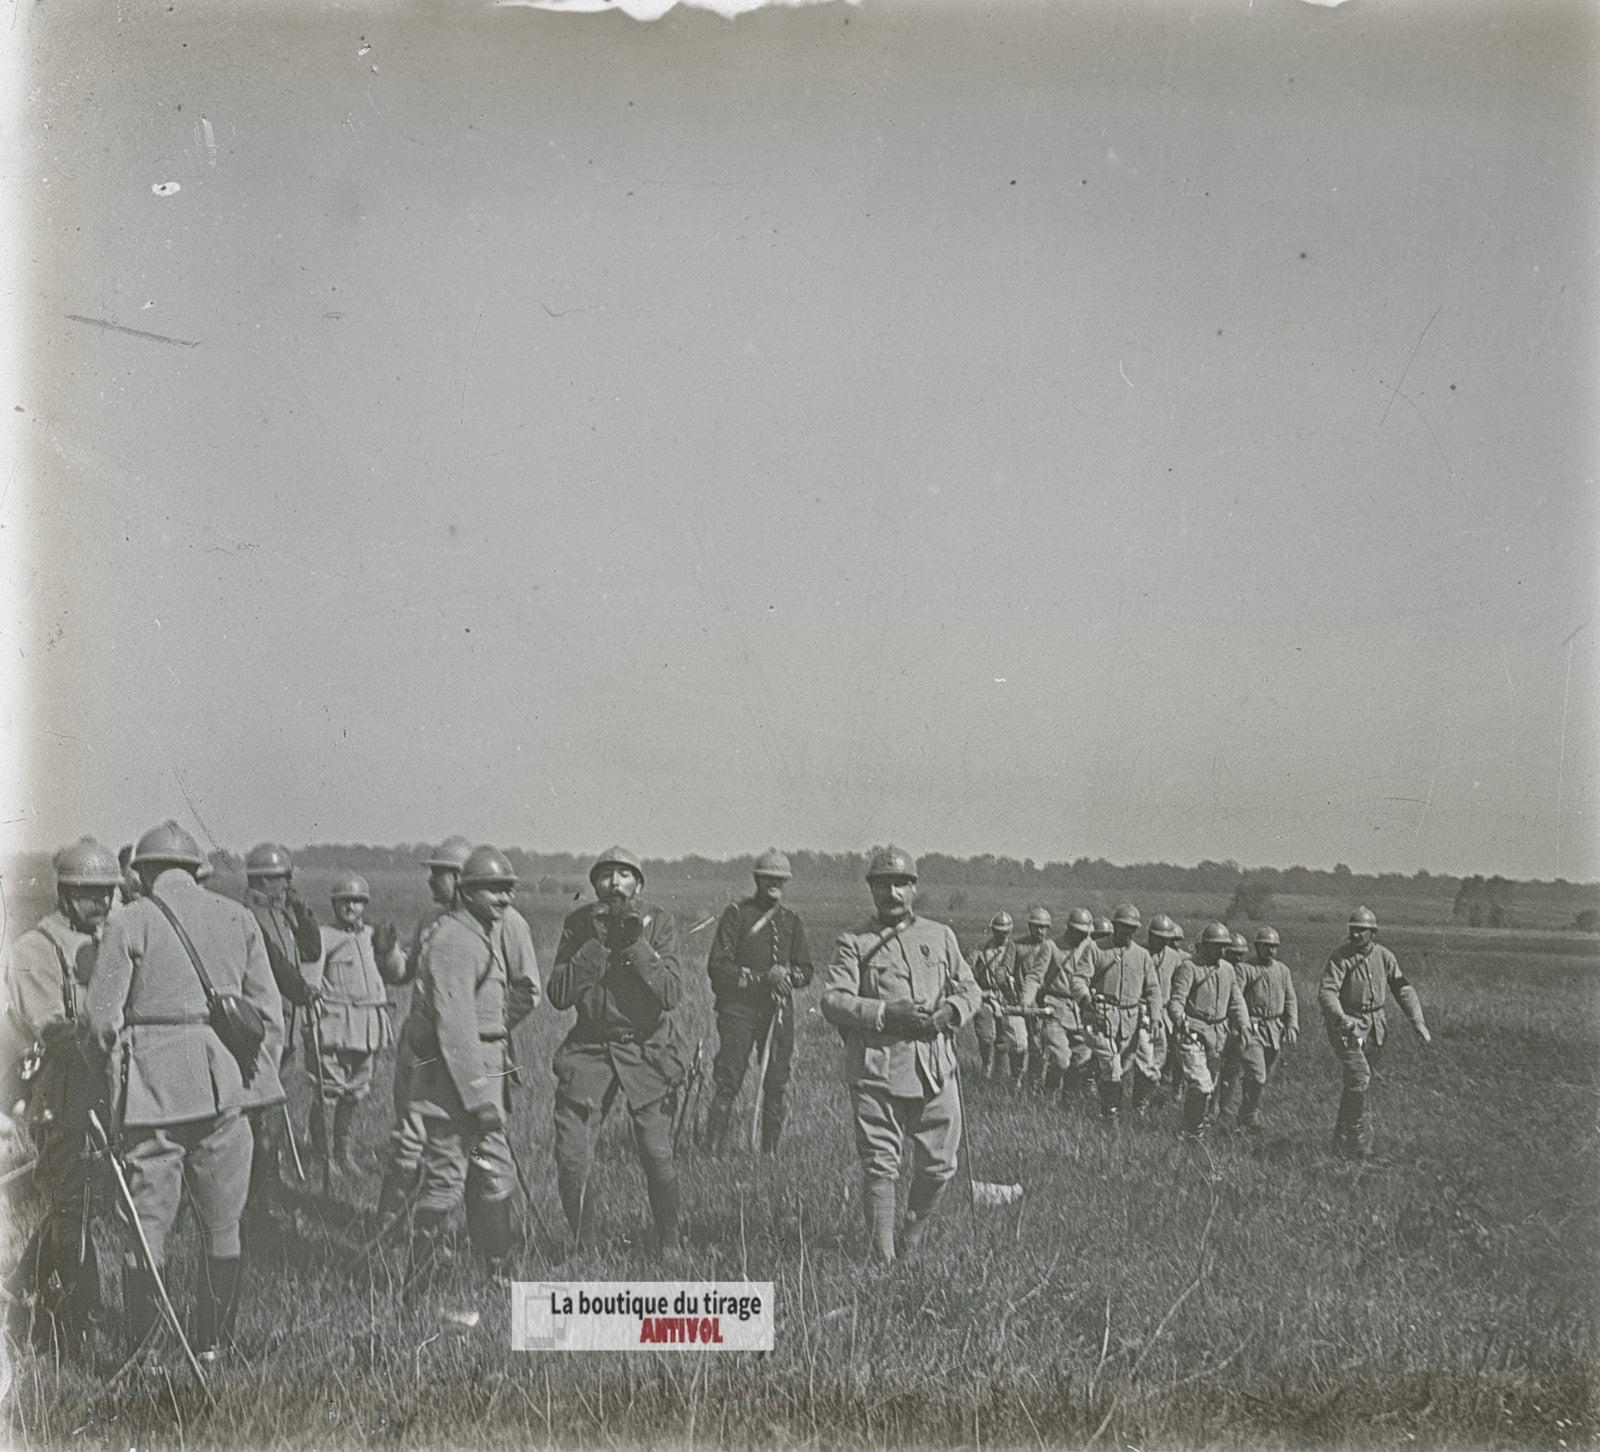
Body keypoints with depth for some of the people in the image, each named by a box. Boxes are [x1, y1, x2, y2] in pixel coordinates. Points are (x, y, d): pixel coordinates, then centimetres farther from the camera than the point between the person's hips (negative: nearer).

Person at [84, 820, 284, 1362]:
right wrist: (259, 1078, 15)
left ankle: (140, 1353, 6)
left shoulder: (128, 922, -1)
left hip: (153, 1089, -3)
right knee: (222, 1226, 11)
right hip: (225, 1086, 3)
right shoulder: (238, 918, 9)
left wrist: (109, 1059, 15)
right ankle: (213, 1347, 15)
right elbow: (269, 1012, 7)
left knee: (148, 1224, 4)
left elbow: (100, 1017, -3)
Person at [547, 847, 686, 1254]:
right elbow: (558, 995, -10)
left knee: (657, 1156, -6)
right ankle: (582, 1247, 16)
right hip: (589, 1048, 2)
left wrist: (635, 944, -22)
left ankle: (669, 1244, 16)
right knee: (570, 1158, -5)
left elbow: (672, 994, -14)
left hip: (648, 1049, -1)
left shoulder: (657, 922, -5)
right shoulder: (578, 923, -1)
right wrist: (598, 944, -18)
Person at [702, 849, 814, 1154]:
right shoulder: (736, 914, -1)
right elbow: (717, 967, -9)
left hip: (779, 1012, 4)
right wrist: (761, 978, -17)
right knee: (727, 1084, -6)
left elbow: (806, 971, 15)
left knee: (777, 1085, 5)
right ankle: (713, 1151, 0)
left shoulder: (791, 920, 14)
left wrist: (787, 975, -9)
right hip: (739, 1011, -4)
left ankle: (771, 1151, 16)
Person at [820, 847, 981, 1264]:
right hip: (875, 1069, -3)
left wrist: (950, 1011, -6)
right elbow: (832, 1001, -6)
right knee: (879, 1166, -2)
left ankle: (912, 1242, 27)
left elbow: (970, 988, 17)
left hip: (935, 1068, 3)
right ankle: (883, 1257, 6)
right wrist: (886, 1013, -19)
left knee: (938, 1166, 7)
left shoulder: (940, 936, 15)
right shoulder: (852, 943, 3)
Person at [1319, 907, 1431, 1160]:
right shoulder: (1340, 956, -13)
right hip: (1345, 1024, -5)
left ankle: (1343, 1141, 22)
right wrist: (1341, 1018, -39)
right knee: (1359, 1079, -17)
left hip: (1374, 1026, 5)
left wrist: (1417, 1020, -7)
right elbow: (1327, 992, -22)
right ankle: (1359, 1138, -4)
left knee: (1360, 1082, 10)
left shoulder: (1384, 956, 2)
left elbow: (1403, 989, 4)